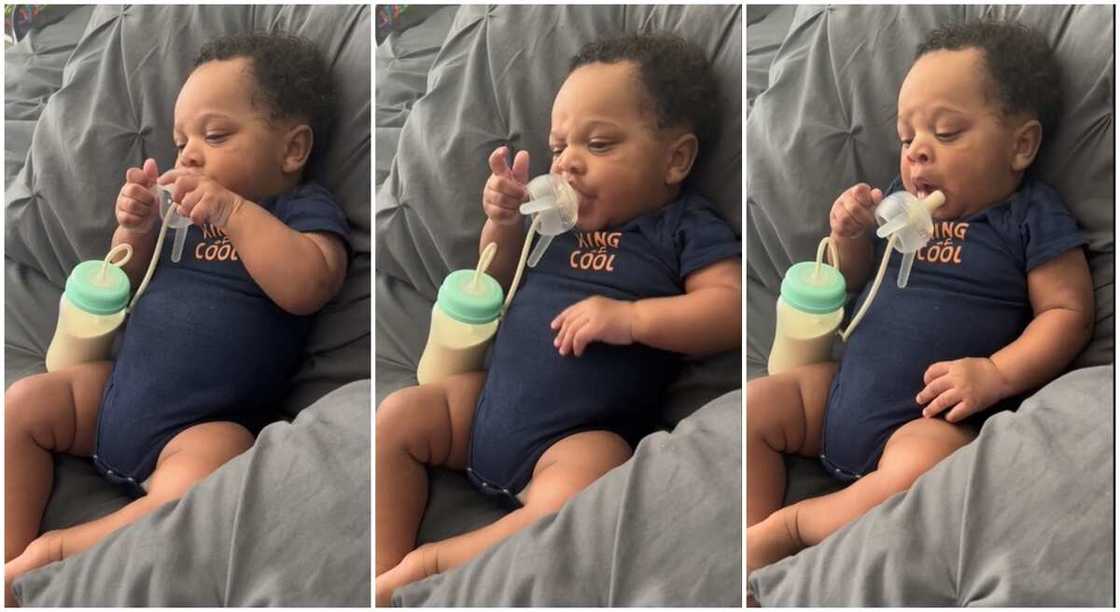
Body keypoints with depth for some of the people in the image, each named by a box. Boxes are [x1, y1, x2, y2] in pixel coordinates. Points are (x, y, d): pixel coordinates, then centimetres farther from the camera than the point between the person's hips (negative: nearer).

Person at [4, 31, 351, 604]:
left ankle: (53, 552, -25)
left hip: (205, 424, -8)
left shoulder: (307, 209, -2)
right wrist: (135, 230, 2)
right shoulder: (189, 204, 17)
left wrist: (235, 211, -25)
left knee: (194, 491, -36)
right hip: (116, 388, 8)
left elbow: (305, 287, -23)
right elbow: (130, 285, 23)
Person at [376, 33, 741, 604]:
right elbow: (498, 282, 26)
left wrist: (630, 317, -25)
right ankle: (385, 571, -10)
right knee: (396, 417, -4)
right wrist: (503, 224, 5)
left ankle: (424, 566, -27)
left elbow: (730, 309, -15)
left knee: (578, 495, -35)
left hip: (578, 438, -7)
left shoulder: (688, 229, -2)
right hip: (485, 402, 7)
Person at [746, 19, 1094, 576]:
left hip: (932, 417, -7)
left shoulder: (1034, 220, -6)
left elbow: (1067, 313, -9)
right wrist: (852, 236, 0)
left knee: (917, 469, -37)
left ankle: (787, 528, -21)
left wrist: (996, 375, -23)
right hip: (844, 387, 7)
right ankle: (754, 545, -10)